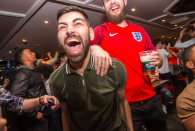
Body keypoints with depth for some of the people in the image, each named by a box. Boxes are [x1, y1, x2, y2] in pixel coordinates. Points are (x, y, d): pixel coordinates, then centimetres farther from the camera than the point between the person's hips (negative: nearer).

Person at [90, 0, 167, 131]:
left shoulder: (139, 30, 9)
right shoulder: (101, 31, -3)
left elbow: (156, 58, 15)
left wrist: (158, 60, -7)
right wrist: (94, 47, -36)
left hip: (151, 99, 5)